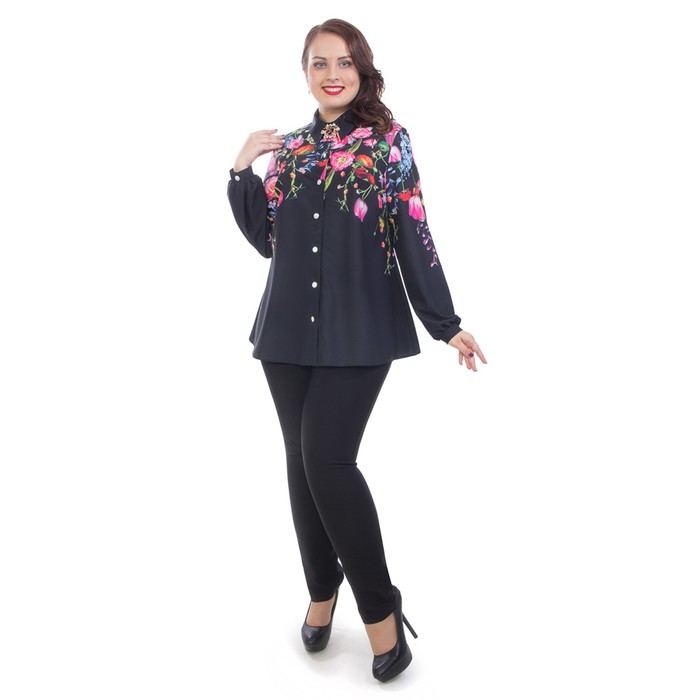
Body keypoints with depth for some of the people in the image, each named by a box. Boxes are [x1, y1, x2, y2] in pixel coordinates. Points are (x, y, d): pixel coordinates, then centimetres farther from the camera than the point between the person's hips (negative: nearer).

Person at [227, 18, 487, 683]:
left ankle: (380, 608, 2)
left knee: (328, 460, -15)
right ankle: (322, 590, 27)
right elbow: (266, 239, 11)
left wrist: (446, 323, -3)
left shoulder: (388, 141, 2)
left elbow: (413, 235, -1)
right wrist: (243, 170, 0)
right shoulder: (289, 148, 13)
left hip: (359, 330, -4)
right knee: (302, 462, 8)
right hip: (290, 328, 5)